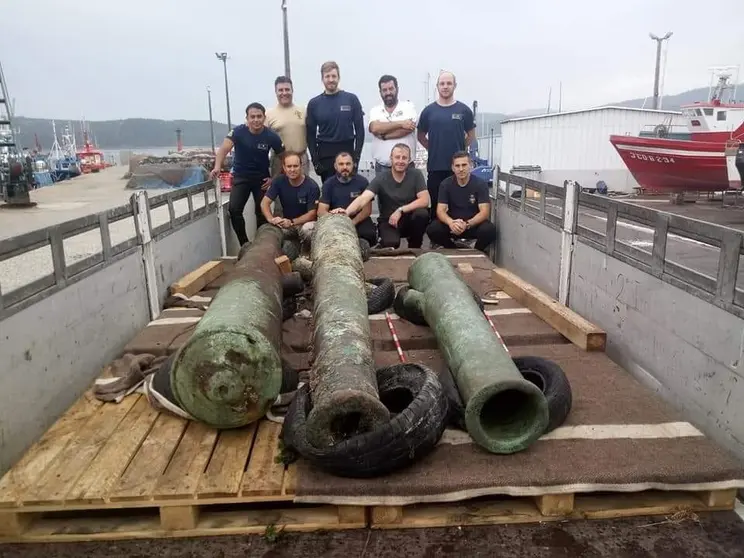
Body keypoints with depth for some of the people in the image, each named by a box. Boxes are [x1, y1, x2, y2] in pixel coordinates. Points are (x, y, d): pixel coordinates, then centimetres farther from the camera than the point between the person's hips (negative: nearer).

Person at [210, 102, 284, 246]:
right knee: (234, 209, -13)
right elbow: (224, 149, -32)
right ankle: (245, 244, 1)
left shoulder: (271, 136, -14)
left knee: (262, 212, 2)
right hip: (241, 177, 0)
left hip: (262, 178, 0)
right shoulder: (238, 131, -17)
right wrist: (217, 167, -50)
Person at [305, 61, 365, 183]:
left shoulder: (351, 99, 0)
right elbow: (311, 134, 5)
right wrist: (315, 160, -3)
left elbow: (359, 130, 0)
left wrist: (357, 156, -7)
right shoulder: (314, 103, 4)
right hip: (325, 155, 1)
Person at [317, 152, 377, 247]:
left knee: (369, 235, -31)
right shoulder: (328, 184, 3)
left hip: (359, 221, -1)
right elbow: (321, 211, -4)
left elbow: (367, 209, -3)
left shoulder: (362, 182, -1)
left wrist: (353, 222, -21)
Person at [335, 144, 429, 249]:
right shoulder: (381, 179, -10)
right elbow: (363, 198, -24)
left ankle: (414, 249, -5)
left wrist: (400, 210, -25)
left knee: (422, 213, -32)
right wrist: (347, 212, -44)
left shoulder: (416, 175, -6)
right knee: (391, 243, -34)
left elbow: (424, 201, -14)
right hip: (388, 221, -2)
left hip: (409, 219, 2)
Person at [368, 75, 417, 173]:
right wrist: (400, 123, -13)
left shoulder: (408, 106, 4)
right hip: (381, 167, 2)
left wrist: (383, 135, -9)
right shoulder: (375, 110, 9)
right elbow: (375, 128, -12)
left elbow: (407, 129, -13)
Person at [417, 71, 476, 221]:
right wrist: (433, 148, 5)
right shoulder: (428, 111, 4)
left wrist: (459, 148, 6)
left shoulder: (464, 110, 3)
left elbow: (471, 134, 12)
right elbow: (421, 136, 12)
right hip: (435, 166, 0)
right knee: (436, 205, 6)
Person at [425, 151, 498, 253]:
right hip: (453, 223, 2)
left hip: (474, 223, -1)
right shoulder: (445, 184, -5)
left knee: (489, 230, -34)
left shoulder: (480, 183, -10)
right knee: (432, 230, -26)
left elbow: (485, 212, -18)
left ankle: (476, 252, 0)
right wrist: (451, 222, -36)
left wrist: (467, 224, -37)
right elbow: (440, 210, -12)